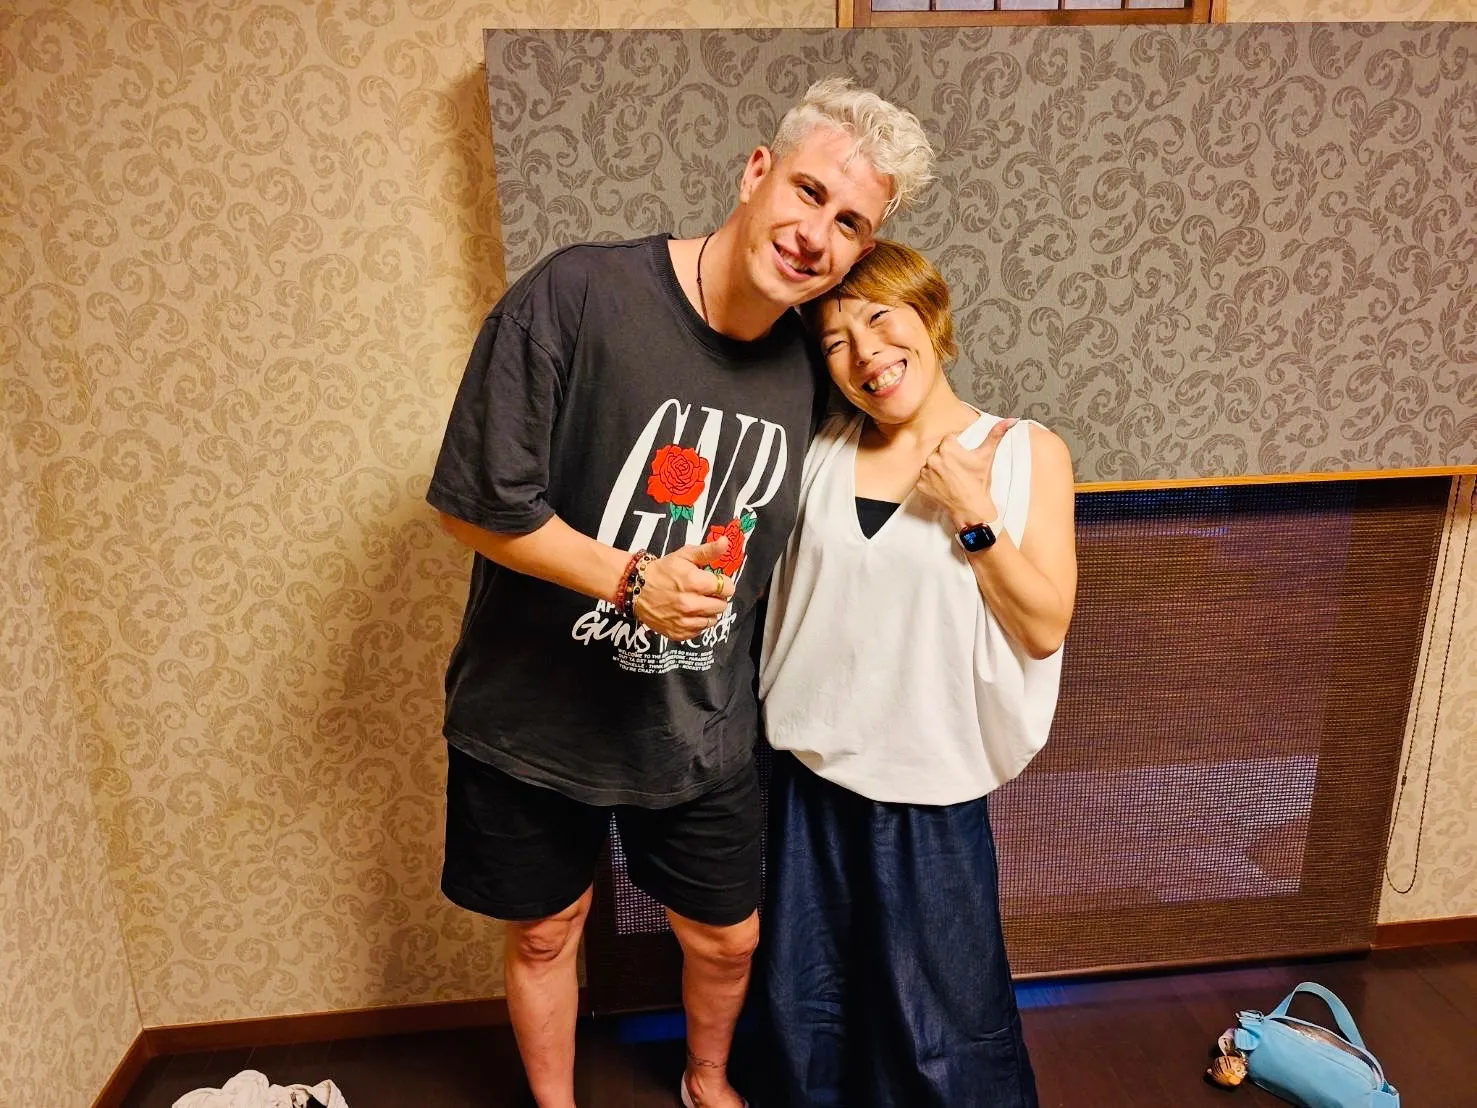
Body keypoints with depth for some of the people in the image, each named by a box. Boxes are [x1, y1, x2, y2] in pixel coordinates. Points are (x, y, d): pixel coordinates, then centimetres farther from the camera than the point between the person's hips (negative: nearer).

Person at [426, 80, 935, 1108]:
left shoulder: (813, 365, -7)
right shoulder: (577, 295, -22)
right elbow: (477, 503, -18)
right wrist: (633, 581, -25)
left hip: (701, 733, 4)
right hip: (535, 715, -3)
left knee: (728, 939, 20)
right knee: (544, 934, 20)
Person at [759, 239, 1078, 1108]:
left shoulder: (1025, 453, -6)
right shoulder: (822, 451, 2)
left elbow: (1046, 628, -9)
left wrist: (973, 517, -18)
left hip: (930, 787, -3)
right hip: (810, 774, 4)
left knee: (938, 1032, 12)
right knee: (808, 1015, 20)